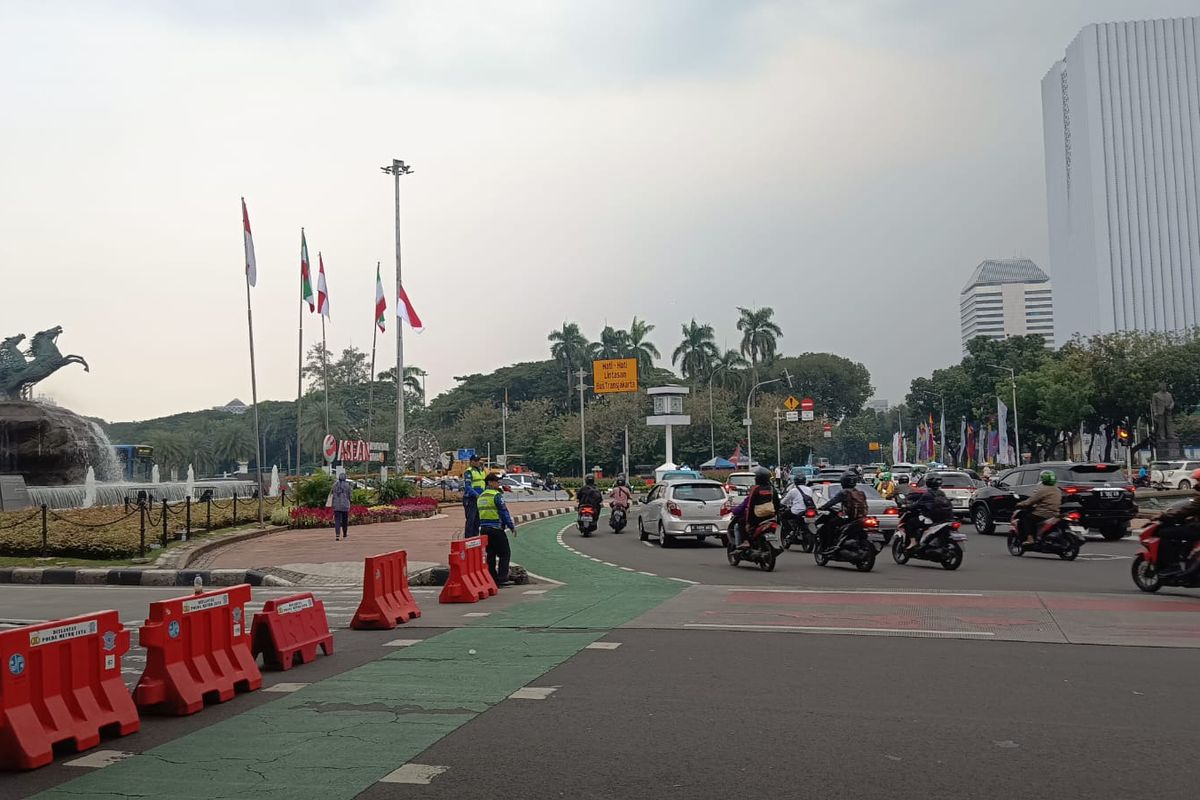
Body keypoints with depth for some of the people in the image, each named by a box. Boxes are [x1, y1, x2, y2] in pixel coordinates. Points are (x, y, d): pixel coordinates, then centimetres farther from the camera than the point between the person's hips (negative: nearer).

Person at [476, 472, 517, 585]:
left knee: (491, 554, 12)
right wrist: (512, 526, -8)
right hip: (496, 529, -8)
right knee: (505, 553, -1)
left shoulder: (481, 496, 14)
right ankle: (502, 578, -7)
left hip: (484, 528, 8)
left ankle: (492, 579, 12)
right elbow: (504, 512, -13)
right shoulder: (496, 495, -11)